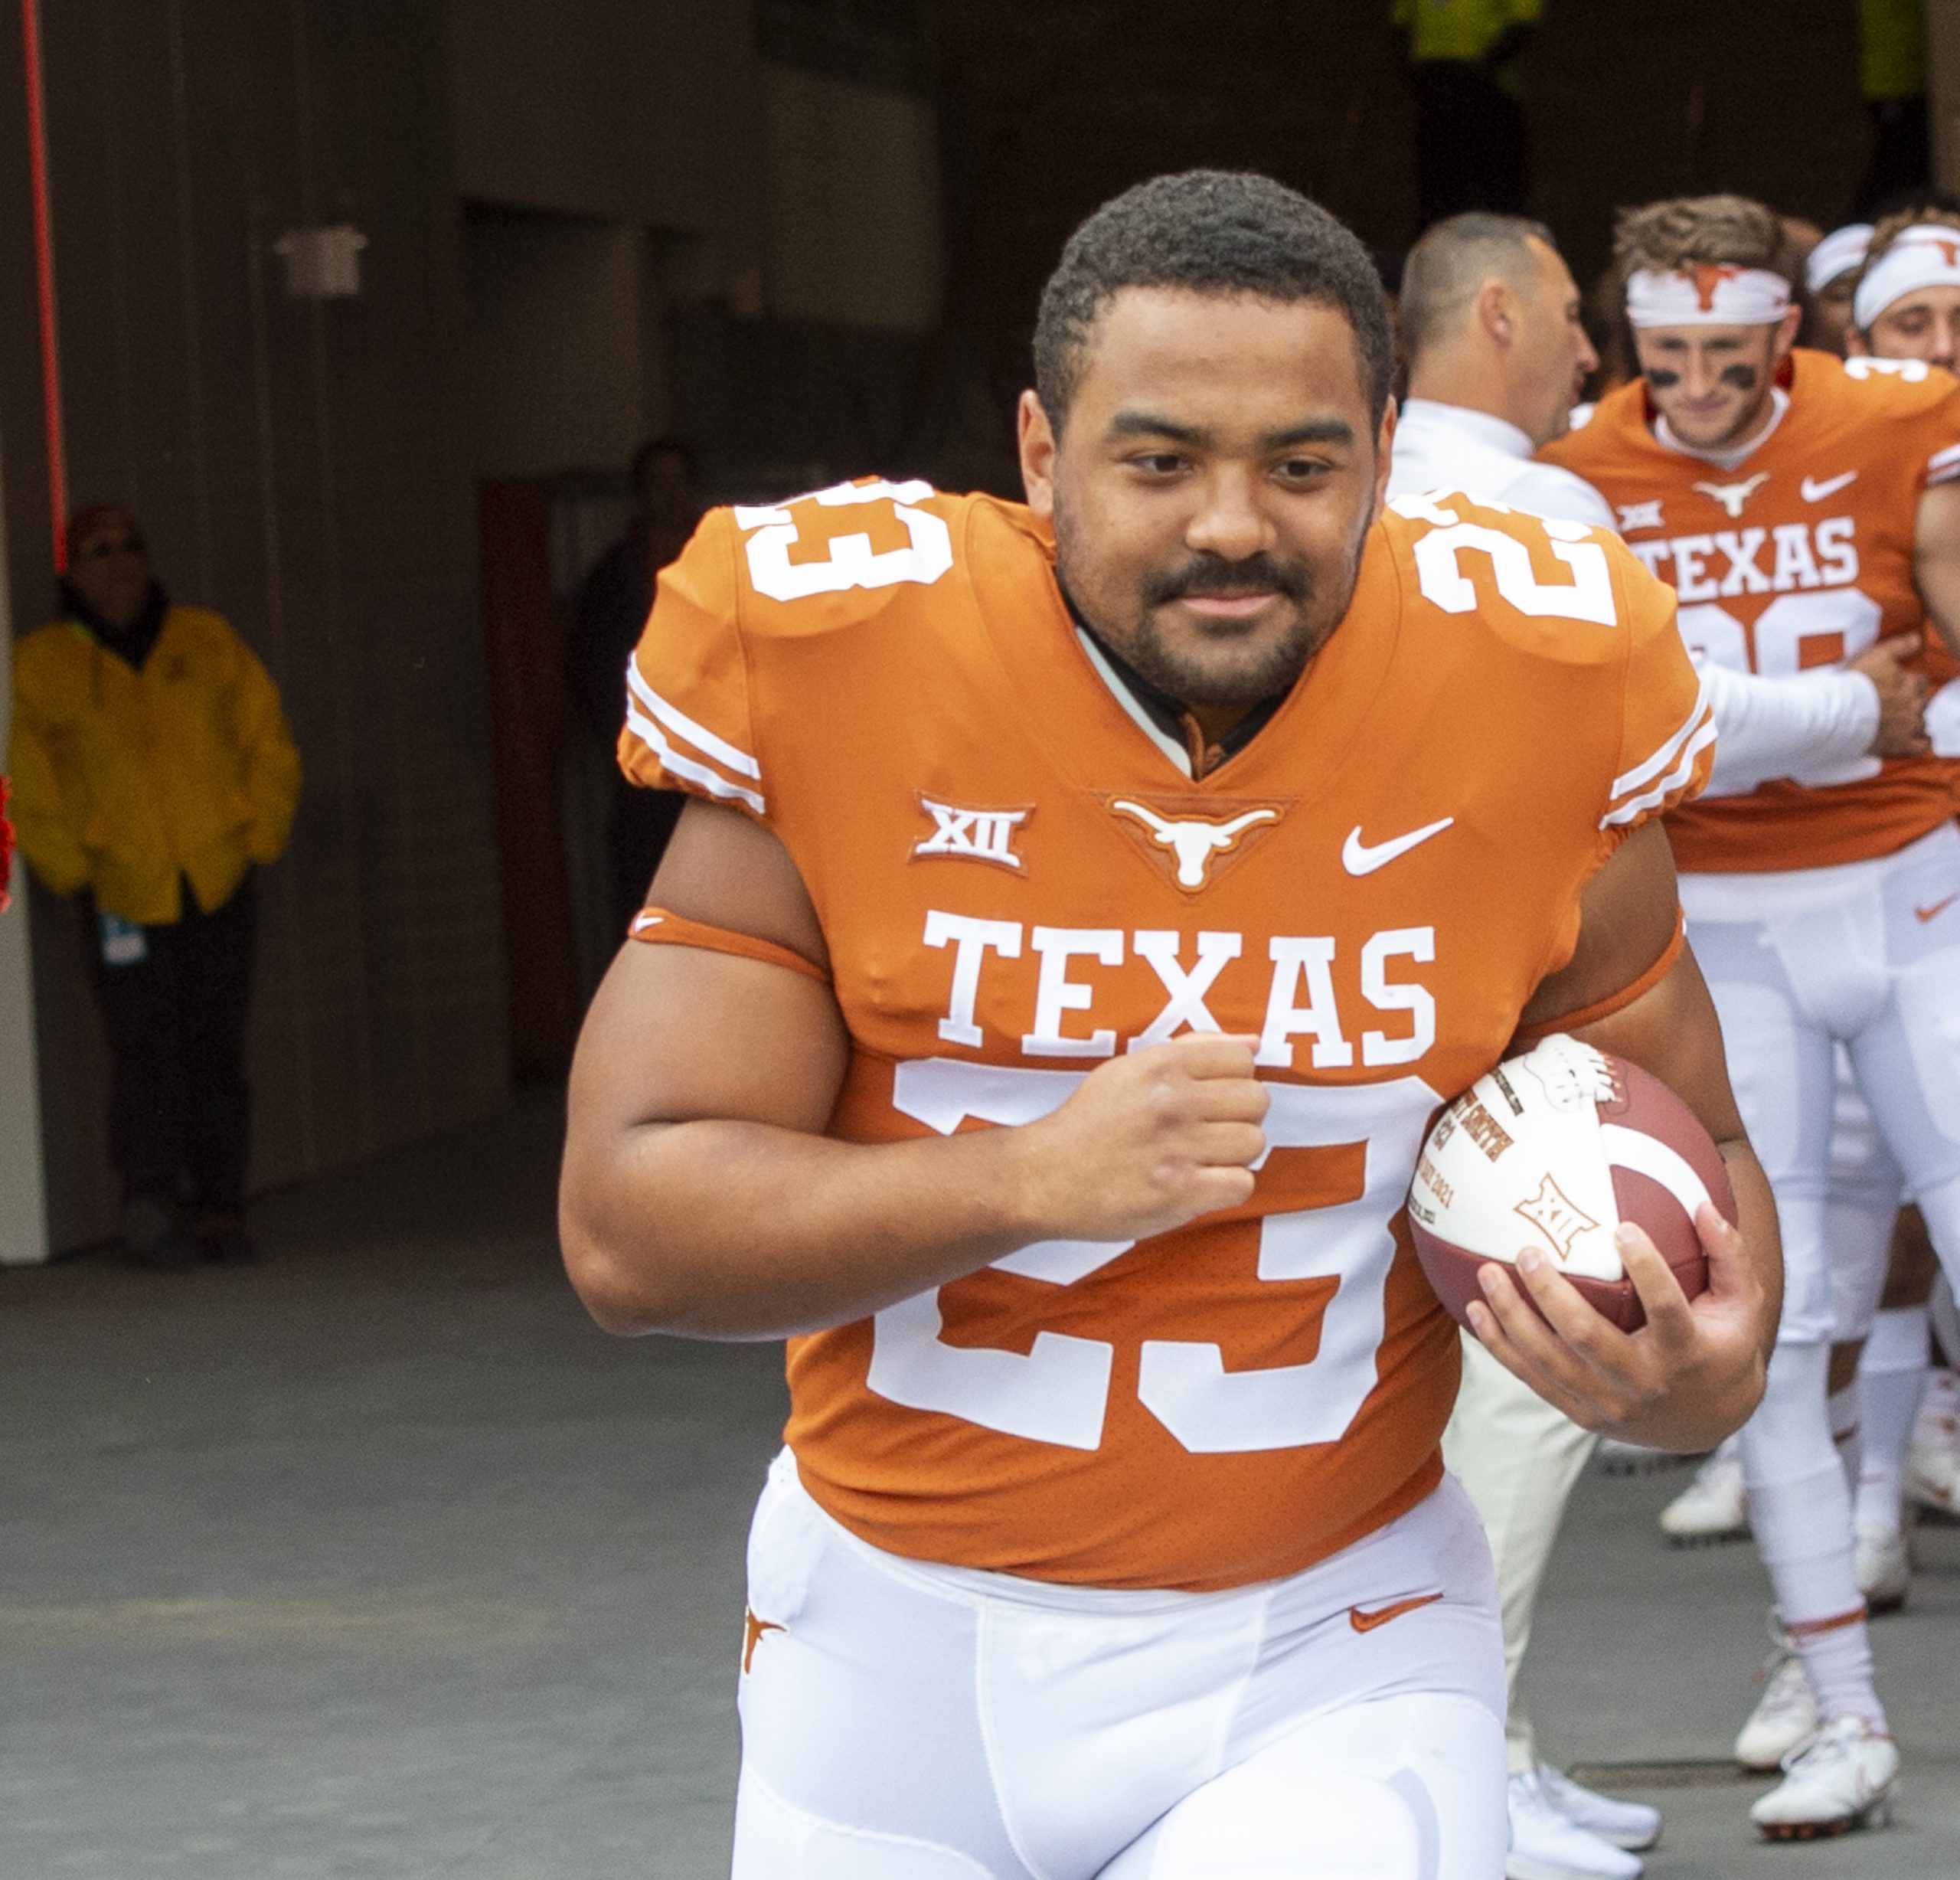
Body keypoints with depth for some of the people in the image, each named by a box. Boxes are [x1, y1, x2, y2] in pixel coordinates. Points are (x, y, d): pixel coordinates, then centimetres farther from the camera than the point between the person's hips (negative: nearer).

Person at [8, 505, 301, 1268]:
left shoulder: (207, 643, 9)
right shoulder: (40, 664, 3)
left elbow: (268, 743, 12)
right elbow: (25, 784, 3)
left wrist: (258, 841, 4)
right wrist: (71, 870, -3)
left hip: (219, 883, 3)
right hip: (123, 891, -2)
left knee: (217, 1051, 4)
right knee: (145, 1044, -14)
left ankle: (218, 1209, 9)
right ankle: (149, 1197, -17)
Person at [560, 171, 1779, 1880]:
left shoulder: (1526, 709, -8)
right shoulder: (835, 681, -12)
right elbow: (624, 1228, -12)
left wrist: (1710, 1376, -16)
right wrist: (1037, 1176, -26)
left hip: (1327, 1656, -1)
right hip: (902, 1645, 1)